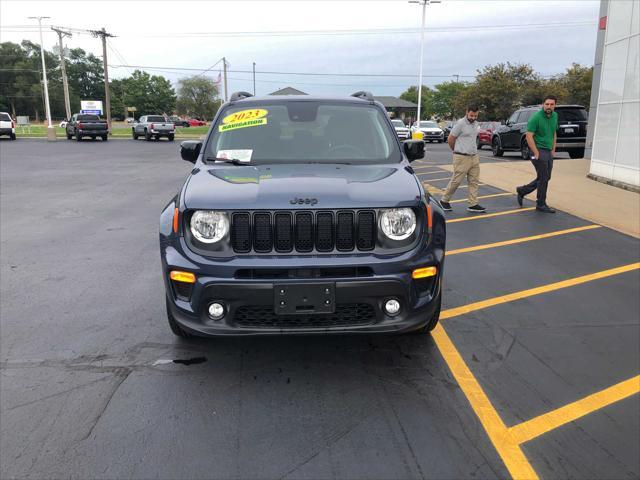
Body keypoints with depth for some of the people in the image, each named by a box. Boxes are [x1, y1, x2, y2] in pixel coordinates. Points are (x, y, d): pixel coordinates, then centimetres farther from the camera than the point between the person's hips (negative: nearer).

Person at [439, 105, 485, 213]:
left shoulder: (475, 124, 13)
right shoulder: (460, 124, -12)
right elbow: (450, 139, -7)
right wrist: (456, 150, 8)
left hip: (474, 157, 8)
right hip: (462, 158, -8)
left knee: (474, 181, 5)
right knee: (456, 180, -3)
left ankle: (473, 204, 9)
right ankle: (444, 201, 12)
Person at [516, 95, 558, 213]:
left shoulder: (555, 116, 8)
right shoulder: (536, 117, -15)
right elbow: (529, 136, -17)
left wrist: (553, 149, 13)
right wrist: (536, 153, -18)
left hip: (549, 152, 8)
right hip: (539, 151, -8)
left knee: (545, 178, 13)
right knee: (543, 178, -3)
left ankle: (522, 191, 27)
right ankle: (541, 204, 10)